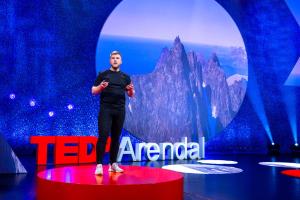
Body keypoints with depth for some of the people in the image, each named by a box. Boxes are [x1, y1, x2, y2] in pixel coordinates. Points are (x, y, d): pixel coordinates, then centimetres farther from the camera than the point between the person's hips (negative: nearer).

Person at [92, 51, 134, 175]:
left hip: (120, 110, 3)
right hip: (105, 109, -3)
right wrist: (101, 87, -17)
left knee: (116, 137, 7)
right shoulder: (103, 75, 6)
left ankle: (113, 164, 16)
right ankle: (99, 165, -6)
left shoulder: (125, 77, 14)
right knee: (103, 136, -10)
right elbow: (93, 91, 4)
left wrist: (131, 90, -8)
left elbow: (131, 95, 15)